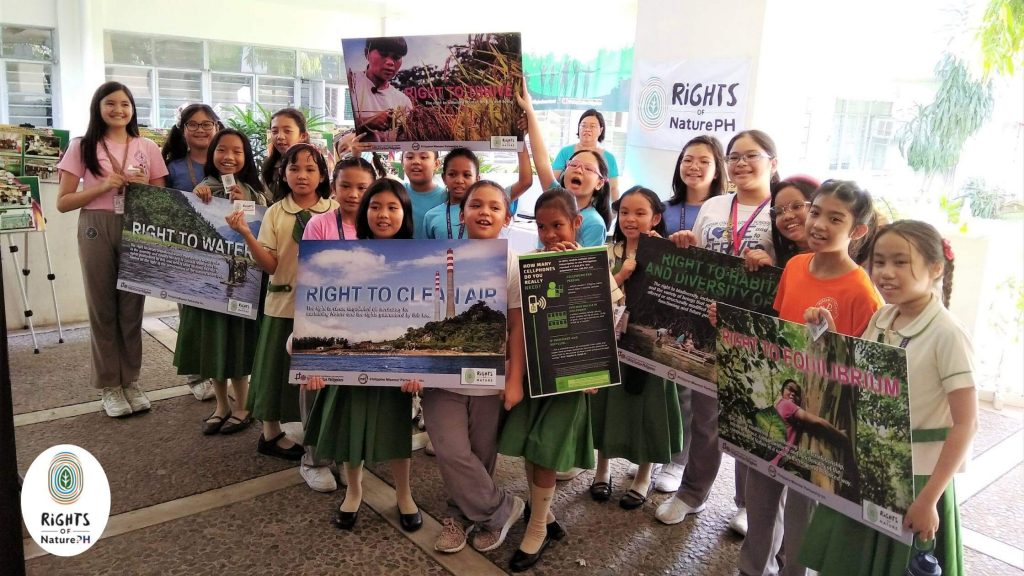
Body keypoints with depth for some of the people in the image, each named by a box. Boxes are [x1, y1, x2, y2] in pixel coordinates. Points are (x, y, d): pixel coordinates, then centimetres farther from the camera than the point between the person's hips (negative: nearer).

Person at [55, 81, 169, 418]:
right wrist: (104, 186, -12)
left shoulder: (148, 148, 8)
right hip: (97, 231, -1)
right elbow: (63, 202, 1)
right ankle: (109, 384, 16)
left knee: (132, 307, 6)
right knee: (103, 308, 5)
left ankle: (130, 380, 19)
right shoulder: (82, 147, 3)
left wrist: (144, 185, -9)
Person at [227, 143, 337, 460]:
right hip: (284, 303, 0)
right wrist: (246, 234, -19)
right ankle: (272, 433, 28)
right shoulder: (275, 213, -1)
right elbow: (270, 265, -7)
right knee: (279, 366, 10)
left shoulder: (336, 211, -2)